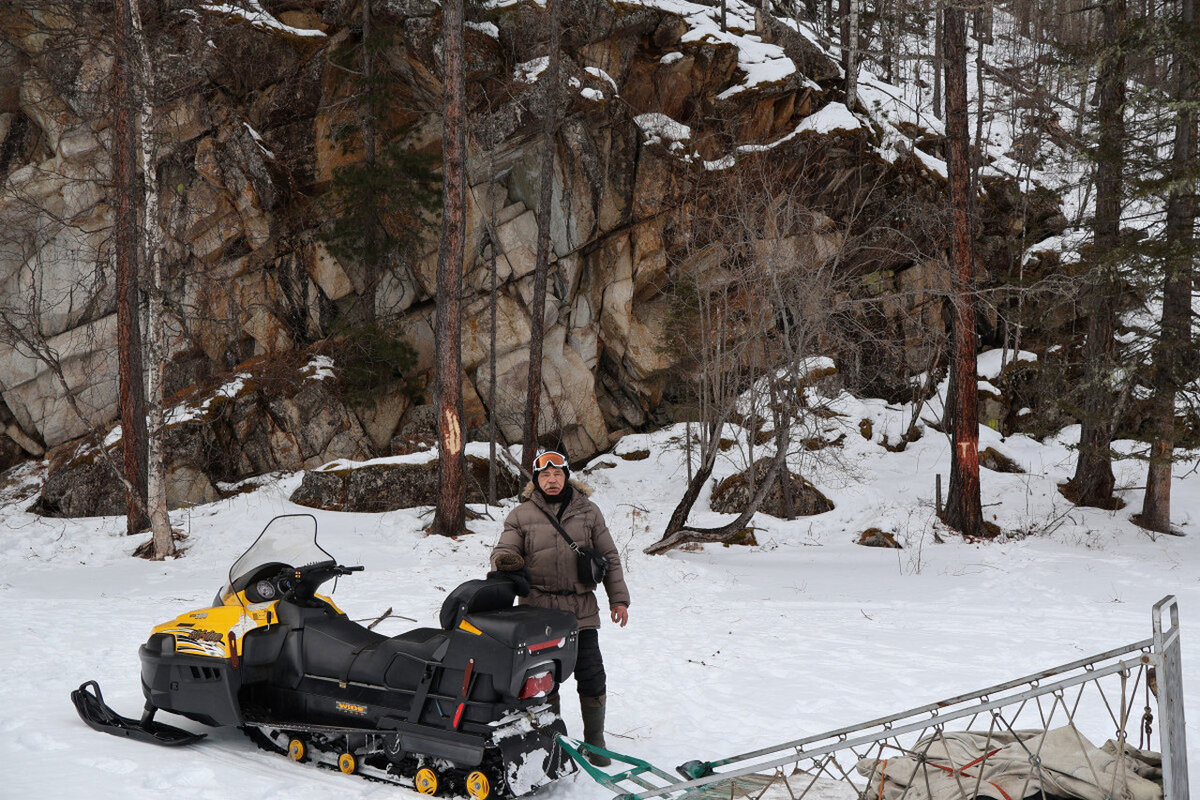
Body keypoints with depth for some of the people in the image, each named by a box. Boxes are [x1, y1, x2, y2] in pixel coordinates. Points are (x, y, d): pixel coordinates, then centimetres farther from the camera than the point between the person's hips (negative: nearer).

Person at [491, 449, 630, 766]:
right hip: (538, 612, -1)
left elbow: (609, 557, 14)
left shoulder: (588, 512, 9)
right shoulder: (520, 516, 6)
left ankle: (595, 741, 16)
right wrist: (505, 559, -25)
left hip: (582, 612, 1)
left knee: (592, 679, 0)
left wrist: (618, 598, 10)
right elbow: (503, 550, 0)